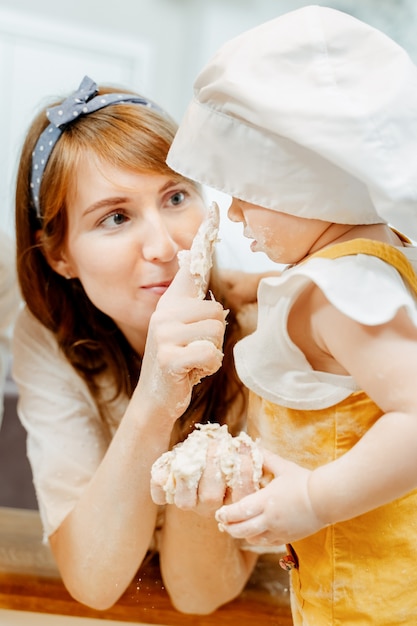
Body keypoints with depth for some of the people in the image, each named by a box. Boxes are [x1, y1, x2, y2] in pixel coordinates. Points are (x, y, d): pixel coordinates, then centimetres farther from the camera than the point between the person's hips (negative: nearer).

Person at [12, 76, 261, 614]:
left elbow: (201, 593, -21)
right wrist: (153, 404, -41)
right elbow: (94, 581, -27)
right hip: (118, 599, 0)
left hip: (261, 599, 0)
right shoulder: (45, 341, -19)